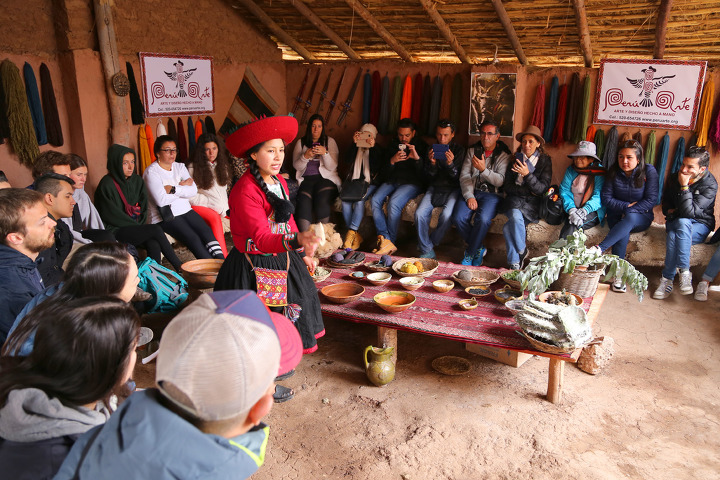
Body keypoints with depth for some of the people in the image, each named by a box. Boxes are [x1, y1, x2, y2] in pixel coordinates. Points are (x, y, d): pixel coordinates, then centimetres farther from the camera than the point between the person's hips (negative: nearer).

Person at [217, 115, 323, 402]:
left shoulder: (279, 182, 4)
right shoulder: (245, 191, -24)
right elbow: (261, 237, -35)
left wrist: (304, 253, 15)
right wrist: (297, 240, -51)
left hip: (281, 260, 9)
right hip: (254, 267, -8)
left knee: (283, 314, 21)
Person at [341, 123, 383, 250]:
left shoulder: (377, 150, 6)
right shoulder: (357, 148, 15)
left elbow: (376, 168, -12)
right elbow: (349, 161, -5)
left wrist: (373, 147, -19)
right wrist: (354, 143, -12)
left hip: (371, 183, -3)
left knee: (359, 199, -33)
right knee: (345, 199, -27)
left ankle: (351, 233, -29)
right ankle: (355, 235, -23)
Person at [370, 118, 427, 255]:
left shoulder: (421, 146, 4)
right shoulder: (393, 146, 16)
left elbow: (424, 174, -8)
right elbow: (383, 174, 10)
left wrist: (417, 158, -23)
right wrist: (392, 161, -9)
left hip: (412, 183, -5)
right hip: (392, 181, 5)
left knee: (393, 203, -33)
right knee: (375, 200, -24)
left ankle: (390, 242, -22)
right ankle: (385, 240, -28)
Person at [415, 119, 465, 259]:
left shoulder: (459, 150, 1)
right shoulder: (431, 150, 10)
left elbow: (458, 178, -6)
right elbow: (428, 178, 6)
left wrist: (450, 164, -24)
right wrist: (432, 163, -14)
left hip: (452, 189, -3)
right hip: (434, 188, 3)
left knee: (446, 215, -31)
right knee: (420, 213, -24)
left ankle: (430, 243, -5)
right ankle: (427, 251, -12)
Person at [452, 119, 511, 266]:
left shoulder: (504, 155, 2)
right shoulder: (472, 151, 11)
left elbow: (500, 181, -10)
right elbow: (464, 176, 2)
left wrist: (483, 170, -25)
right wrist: (469, 197, -12)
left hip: (492, 194, -3)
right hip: (472, 191, 3)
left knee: (483, 219, -33)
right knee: (458, 218, -25)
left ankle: (470, 253, -9)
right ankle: (479, 248, -1)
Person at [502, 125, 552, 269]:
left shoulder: (545, 161, 4)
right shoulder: (515, 159, 9)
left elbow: (542, 188, -7)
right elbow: (507, 186, 5)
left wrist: (527, 174, -21)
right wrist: (528, 190, -6)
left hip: (533, 203, -2)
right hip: (515, 200, 2)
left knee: (508, 227, -30)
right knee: (515, 216, -35)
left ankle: (514, 262, -10)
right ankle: (522, 252, -14)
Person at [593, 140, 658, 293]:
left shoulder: (649, 171, -8)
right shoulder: (614, 171, -2)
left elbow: (651, 200, -11)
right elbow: (605, 197, -2)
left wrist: (629, 210, -21)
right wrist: (627, 205, -13)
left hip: (641, 217, -1)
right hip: (617, 215, 1)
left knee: (630, 218, -38)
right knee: (623, 234, -34)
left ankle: (599, 248, -46)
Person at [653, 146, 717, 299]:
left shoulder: (710, 185, -15)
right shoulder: (675, 178, 0)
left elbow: (689, 212, -27)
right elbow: (666, 200, 22)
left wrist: (684, 187, -29)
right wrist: (669, 210, 1)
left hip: (700, 225, -4)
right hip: (676, 222, 4)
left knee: (675, 234, -37)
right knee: (681, 223, -35)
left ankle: (667, 279, -33)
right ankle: (684, 271, -31)